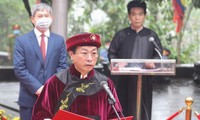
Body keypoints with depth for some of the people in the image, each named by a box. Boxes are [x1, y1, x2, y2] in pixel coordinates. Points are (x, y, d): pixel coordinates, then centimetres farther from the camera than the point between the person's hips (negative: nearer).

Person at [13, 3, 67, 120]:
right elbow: (19, 68, -5)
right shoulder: (21, 40, 2)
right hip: (29, 97, -2)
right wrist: (37, 88, -13)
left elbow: (62, 67, 5)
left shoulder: (59, 40, 10)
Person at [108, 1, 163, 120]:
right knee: (124, 110, 0)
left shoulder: (151, 35, 9)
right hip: (124, 79, -1)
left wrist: (153, 63, -12)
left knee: (143, 109, 2)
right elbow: (112, 53, 7)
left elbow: (159, 55, 9)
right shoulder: (121, 35, 6)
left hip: (145, 79, 1)